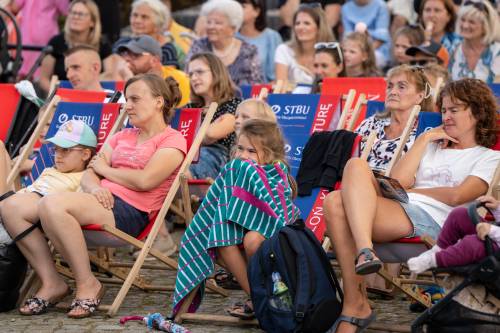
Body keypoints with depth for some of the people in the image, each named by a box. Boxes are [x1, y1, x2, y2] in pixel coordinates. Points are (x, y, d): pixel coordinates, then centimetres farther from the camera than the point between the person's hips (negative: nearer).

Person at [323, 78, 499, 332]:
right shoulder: (432, 147, 35)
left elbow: (456, 196, -2)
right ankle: (355, 303, -36)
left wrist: (409, 190, 5)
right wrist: (424, 139, 19)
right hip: (397, 211, 6)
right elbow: (397, 181, 16)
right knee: (335, 202, -27)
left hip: (431, 221, -6)